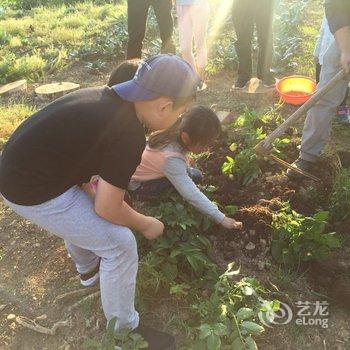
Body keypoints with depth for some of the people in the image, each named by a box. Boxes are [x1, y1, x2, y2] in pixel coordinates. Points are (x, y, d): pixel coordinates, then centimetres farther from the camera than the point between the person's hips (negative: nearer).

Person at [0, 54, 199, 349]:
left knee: (79, 214, 33)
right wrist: (145, 224, 0)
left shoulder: (108, 97, 2)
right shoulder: (129, 136, -23)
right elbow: (107, 208, -16)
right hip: (37, 193, -9)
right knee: (120, 245, -1)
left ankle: (88, 268, 58)